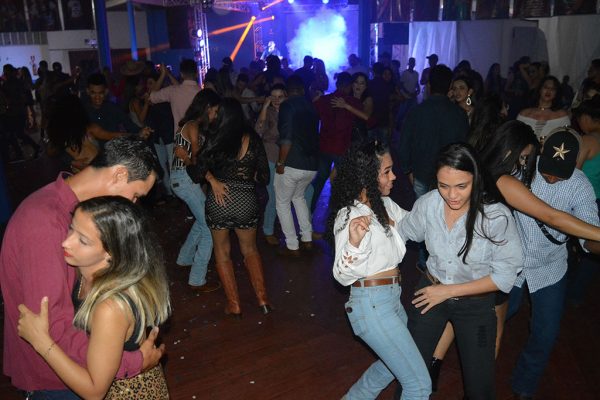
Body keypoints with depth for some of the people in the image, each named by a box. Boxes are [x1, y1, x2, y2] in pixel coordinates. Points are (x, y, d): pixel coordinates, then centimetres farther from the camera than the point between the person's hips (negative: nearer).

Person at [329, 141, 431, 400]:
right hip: (372, 304, -9)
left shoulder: (385, 204, 4)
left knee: (393, 363, 29)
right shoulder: (350, 216, -20)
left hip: (392, 298, 9)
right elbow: (343, 275, -22)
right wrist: (353, 242, -40)